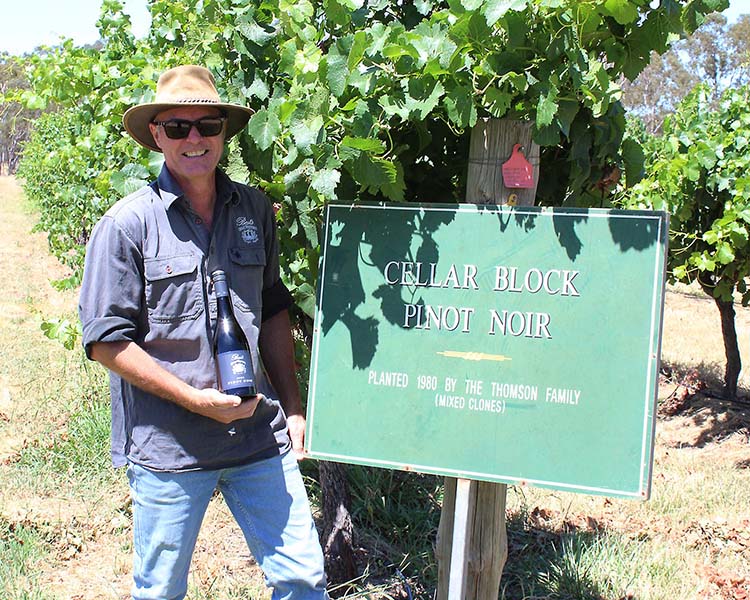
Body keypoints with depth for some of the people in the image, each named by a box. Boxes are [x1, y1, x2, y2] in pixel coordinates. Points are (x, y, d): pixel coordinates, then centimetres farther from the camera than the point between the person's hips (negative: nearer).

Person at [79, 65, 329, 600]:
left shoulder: (255, 211, 7)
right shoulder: (127, 225, -7)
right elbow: (107, 340, -8)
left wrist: (292, 408, 10)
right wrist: (197, 400, -13)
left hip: (260, 438, 3)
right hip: (167, 448, -3)